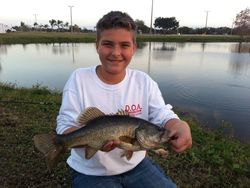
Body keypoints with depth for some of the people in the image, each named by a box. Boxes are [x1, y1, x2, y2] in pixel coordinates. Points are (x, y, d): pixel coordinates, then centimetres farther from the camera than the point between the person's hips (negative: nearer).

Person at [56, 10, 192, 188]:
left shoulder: (144, 81, -6)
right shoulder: (79, 79, -13)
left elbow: (163, 116, -11)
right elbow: (65, 128, -13)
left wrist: (180, 126, -35)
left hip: (137, 165, 3)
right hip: (91, 173, -2)